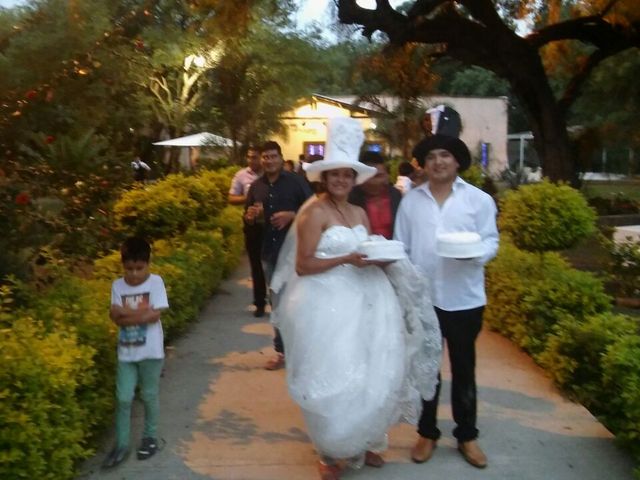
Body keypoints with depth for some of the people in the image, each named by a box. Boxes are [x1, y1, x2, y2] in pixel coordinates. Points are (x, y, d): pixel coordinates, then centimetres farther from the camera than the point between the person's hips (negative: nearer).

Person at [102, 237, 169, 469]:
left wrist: (126, 313, -15)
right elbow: (115, 316, -8)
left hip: (150, 351, -2)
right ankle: (121, 445, 16)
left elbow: (155, 315, -16)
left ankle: (150, 437, 30)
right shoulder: (118, 285, -1)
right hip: (126, 352, 2)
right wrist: (140, 312, -22)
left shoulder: (155, 282, -9)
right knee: (123, 399, 5)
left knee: (149, 396, 12)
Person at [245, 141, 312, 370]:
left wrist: (291, 215, -20)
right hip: (269, 251, 5)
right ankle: (282, 351, 23)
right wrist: (250, 215, -4)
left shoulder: (295, 181, -4)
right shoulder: (256, 186, 11)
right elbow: (248, 218, 19)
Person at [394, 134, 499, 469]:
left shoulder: (479, 199, -2)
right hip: (422, 297, 2)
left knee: (463, 368, 11)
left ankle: (467, 435, 28)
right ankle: (427, 432, 29)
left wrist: (476, 252, -26)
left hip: (464, 298, -1)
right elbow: (401, 248, 4)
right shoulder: (410, 201, 4)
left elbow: (491, 241, -4)